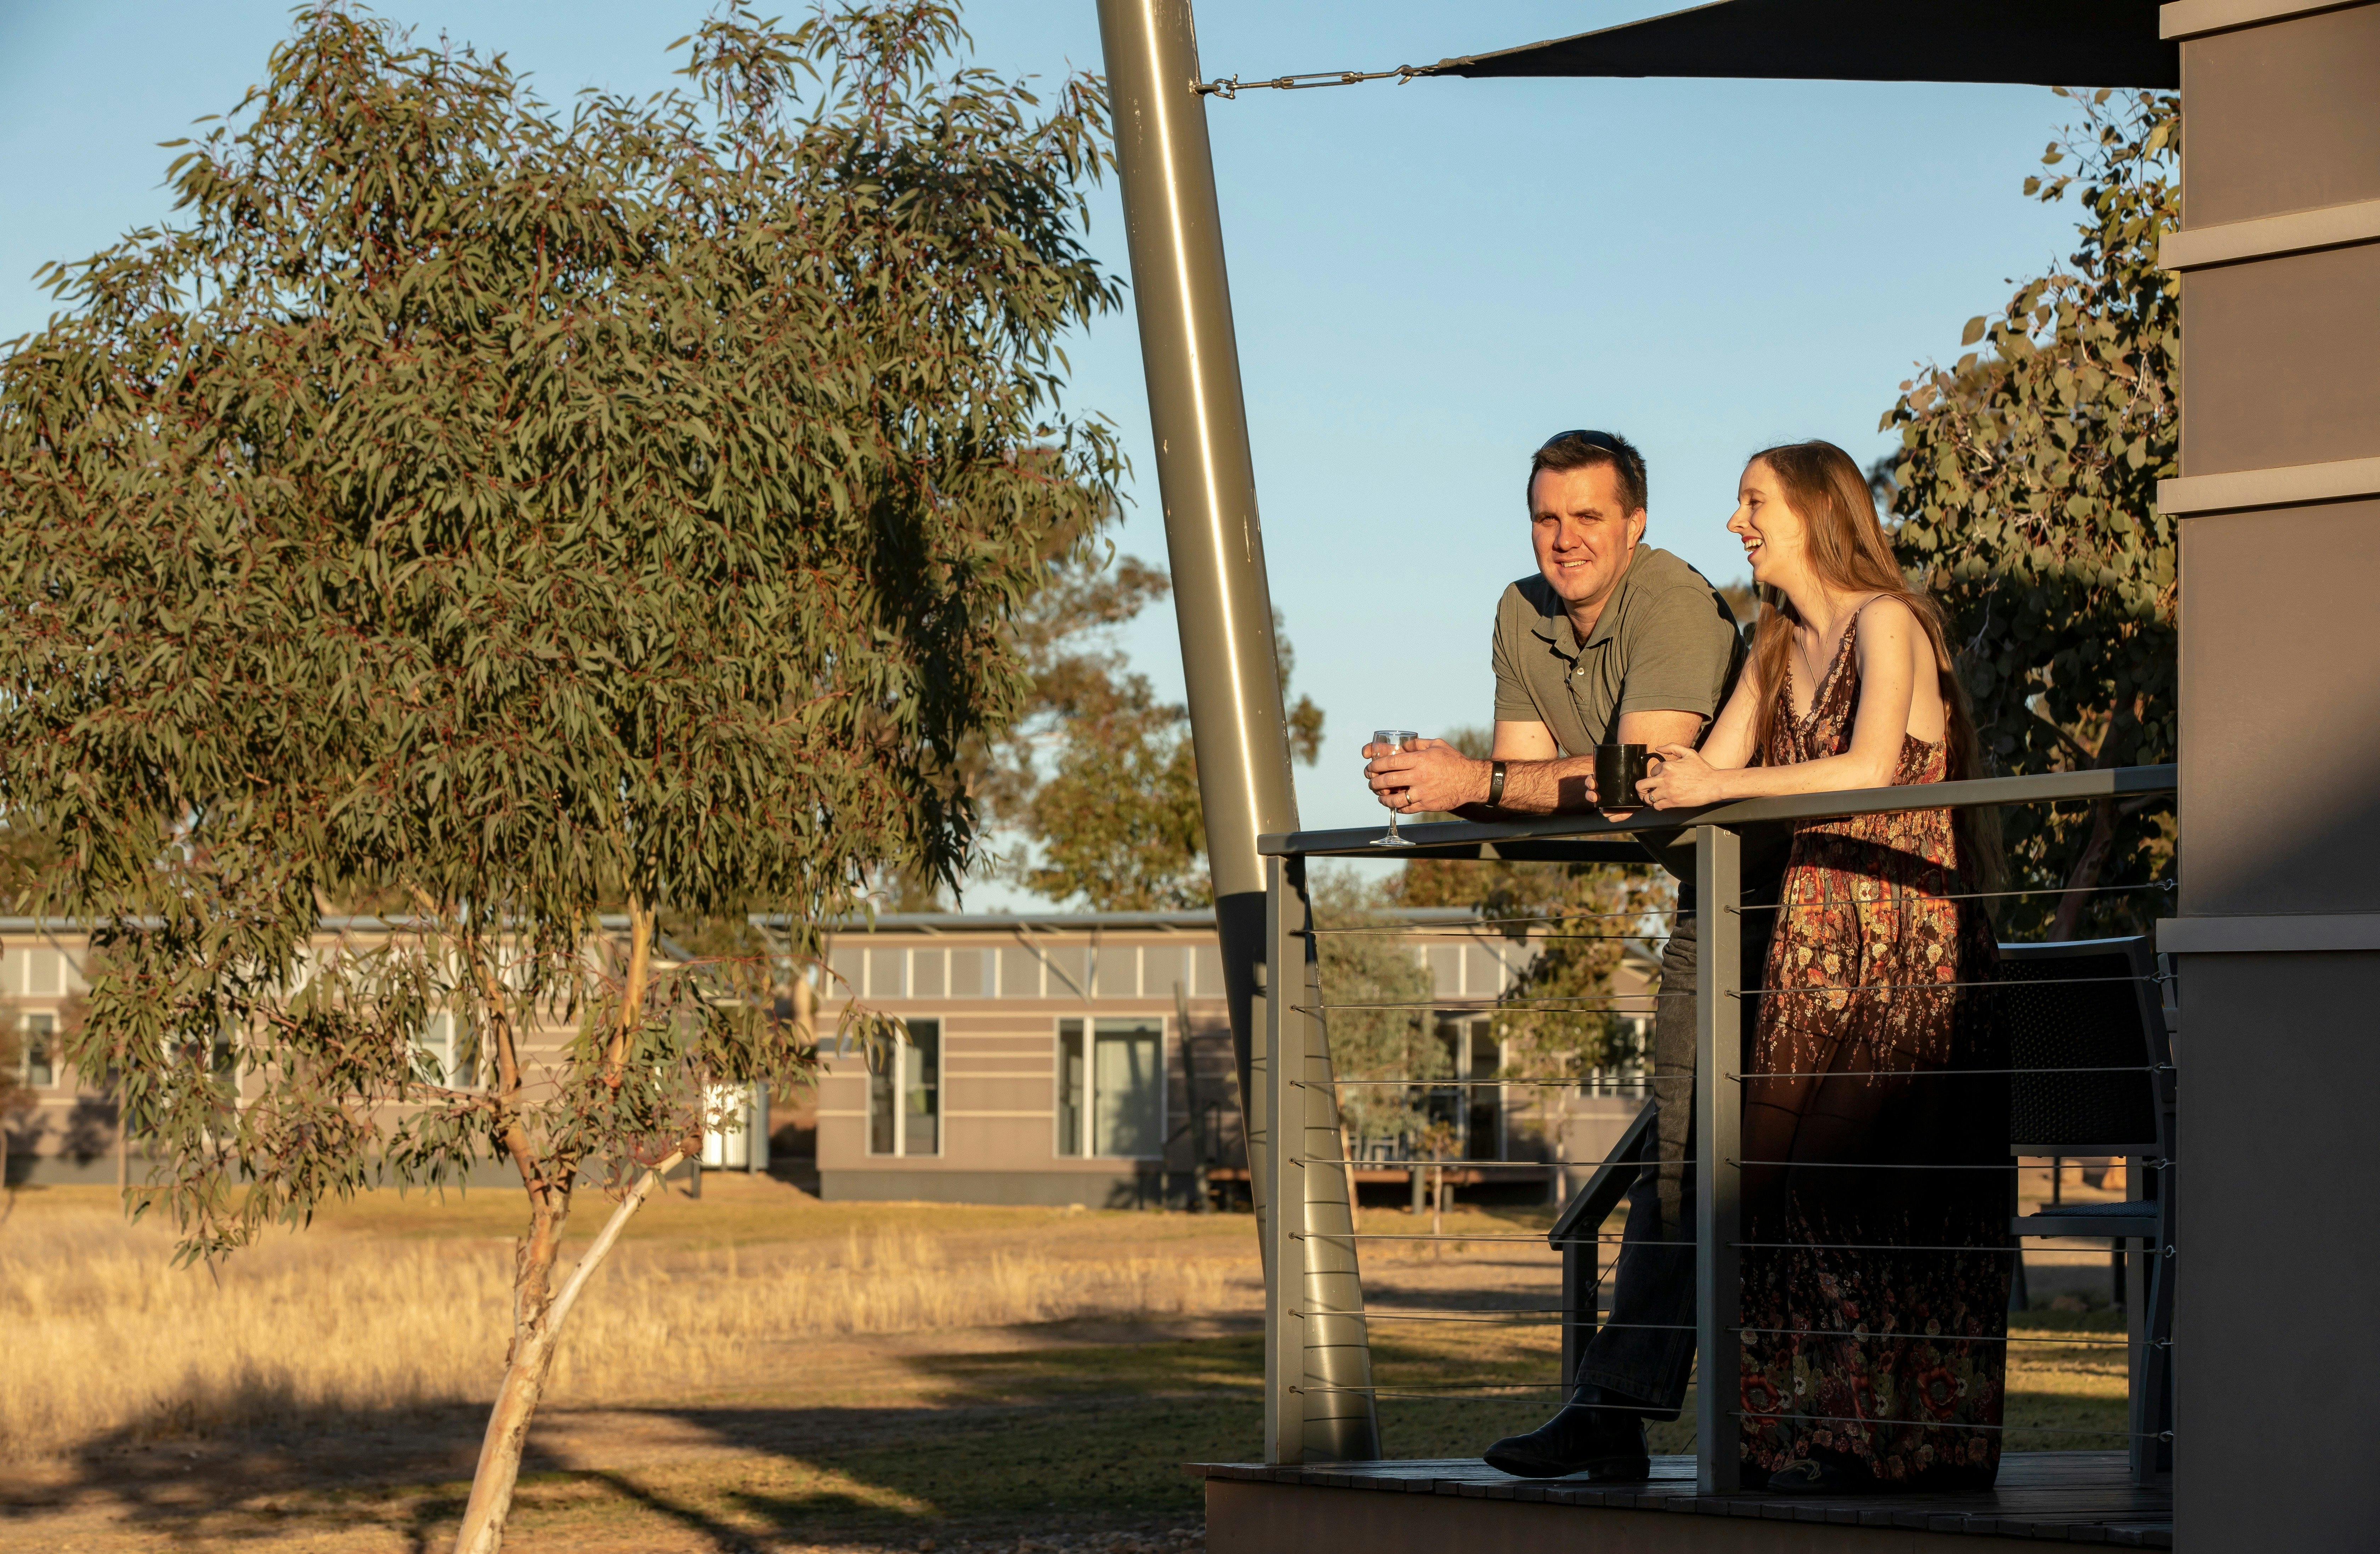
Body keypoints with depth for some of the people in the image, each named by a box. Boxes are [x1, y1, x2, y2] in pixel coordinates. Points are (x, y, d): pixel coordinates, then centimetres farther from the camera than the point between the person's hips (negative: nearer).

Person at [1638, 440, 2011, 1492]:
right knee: (1793, 1186, 0)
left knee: (1889, 1191, -10)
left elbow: (1871, 765, -20)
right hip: (1816, 934, 7)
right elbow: (1698, 777, 12)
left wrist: (1722, 784, -15)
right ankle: (1821, 1434, 4)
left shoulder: (1886, 624, -6)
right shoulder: (1778, 651, 18)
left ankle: (1911, 1441, -7)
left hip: (1908, 938, -7)